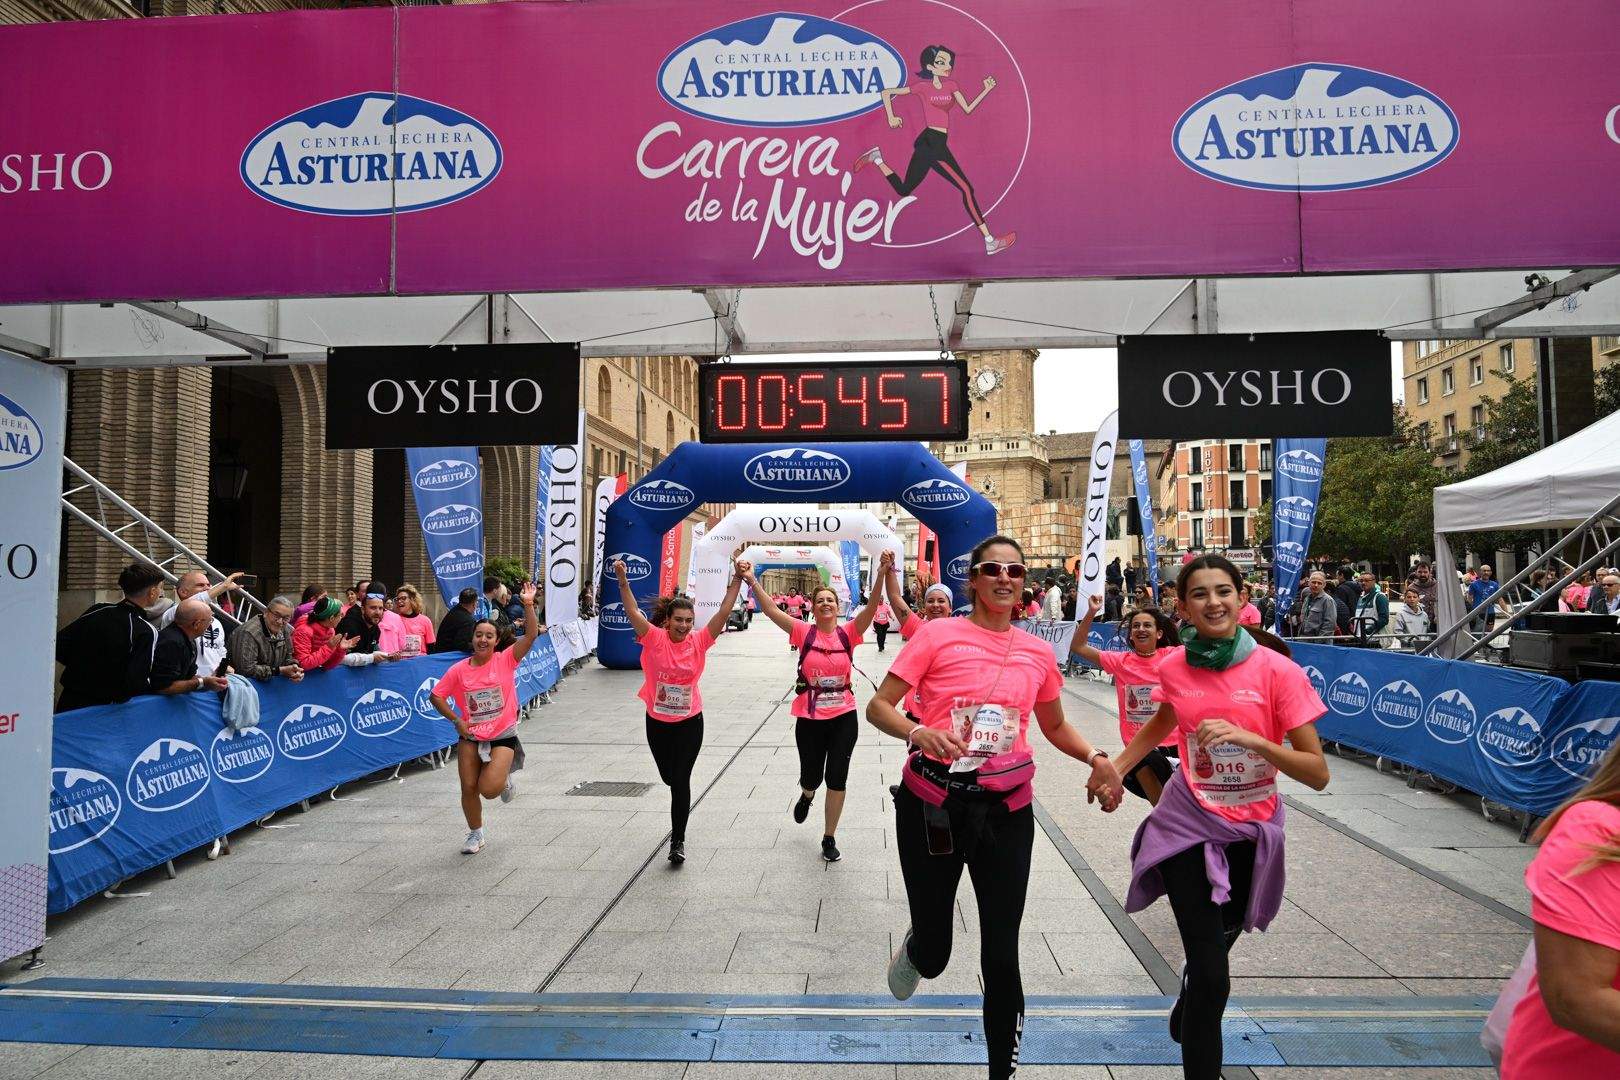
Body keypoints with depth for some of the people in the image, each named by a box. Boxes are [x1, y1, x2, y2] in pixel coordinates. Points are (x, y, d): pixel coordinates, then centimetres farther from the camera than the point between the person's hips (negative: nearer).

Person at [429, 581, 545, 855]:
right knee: (468, 787, 4)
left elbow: (531, 635, -22)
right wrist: (456, 720, -5)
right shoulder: (458, 670, -5)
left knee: (489, 789, -15)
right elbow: (436, 696, 4)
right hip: (470, 735, 3)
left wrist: (528, 605, -32)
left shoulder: (506, 660, -10)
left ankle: (506, 779, 23)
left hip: (503, 735, -2)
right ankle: (475, 834, 29)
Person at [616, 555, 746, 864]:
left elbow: (723, 611, -15)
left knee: (681, 781, -2)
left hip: (690, 722, -1)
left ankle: (678, 840, 11)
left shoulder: (699, 641, -10)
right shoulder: (654, 638, -12)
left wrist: (737, 579, -23)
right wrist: (623, 581, -35)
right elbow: (633, 611, -22)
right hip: (657, 721, 1)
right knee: (668, 777, 17)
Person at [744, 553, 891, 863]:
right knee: (811, 777, 13)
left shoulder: (848, 632, -4)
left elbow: (871, 607, -18)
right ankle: (806, 795, 53)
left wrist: (881, 576, -33)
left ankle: (829, 838, 21)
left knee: (837, 778, 3)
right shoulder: (804, 632, -5)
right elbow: (772, 611, -12)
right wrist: (752, 581, -21)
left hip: (843, 717, 0)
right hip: (810, 718, 0)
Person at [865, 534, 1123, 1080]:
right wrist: (919, 733, -26)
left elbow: (1055, 727, 20)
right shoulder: (938, 634, -6)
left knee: (1001, 958, 5)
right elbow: (878, 707, -7)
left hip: (1007, 810, 2)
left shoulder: (1038, 652, 5)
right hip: (933, 804, -2)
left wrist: (1096, 758, 1)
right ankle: (914, 951, 49)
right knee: (932, 953, 10)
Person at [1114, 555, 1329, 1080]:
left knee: (1214, 950, 22)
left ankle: (1186, 1019, 54)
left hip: (1251, 833, 1)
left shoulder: (1277, 670, -15)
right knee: (1211, 976, -9)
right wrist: (1114, 769, 7)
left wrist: (1249, 738, -31)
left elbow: (1318, 774, -16)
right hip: (1190, 824, 0)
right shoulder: (1175, 668, -7)